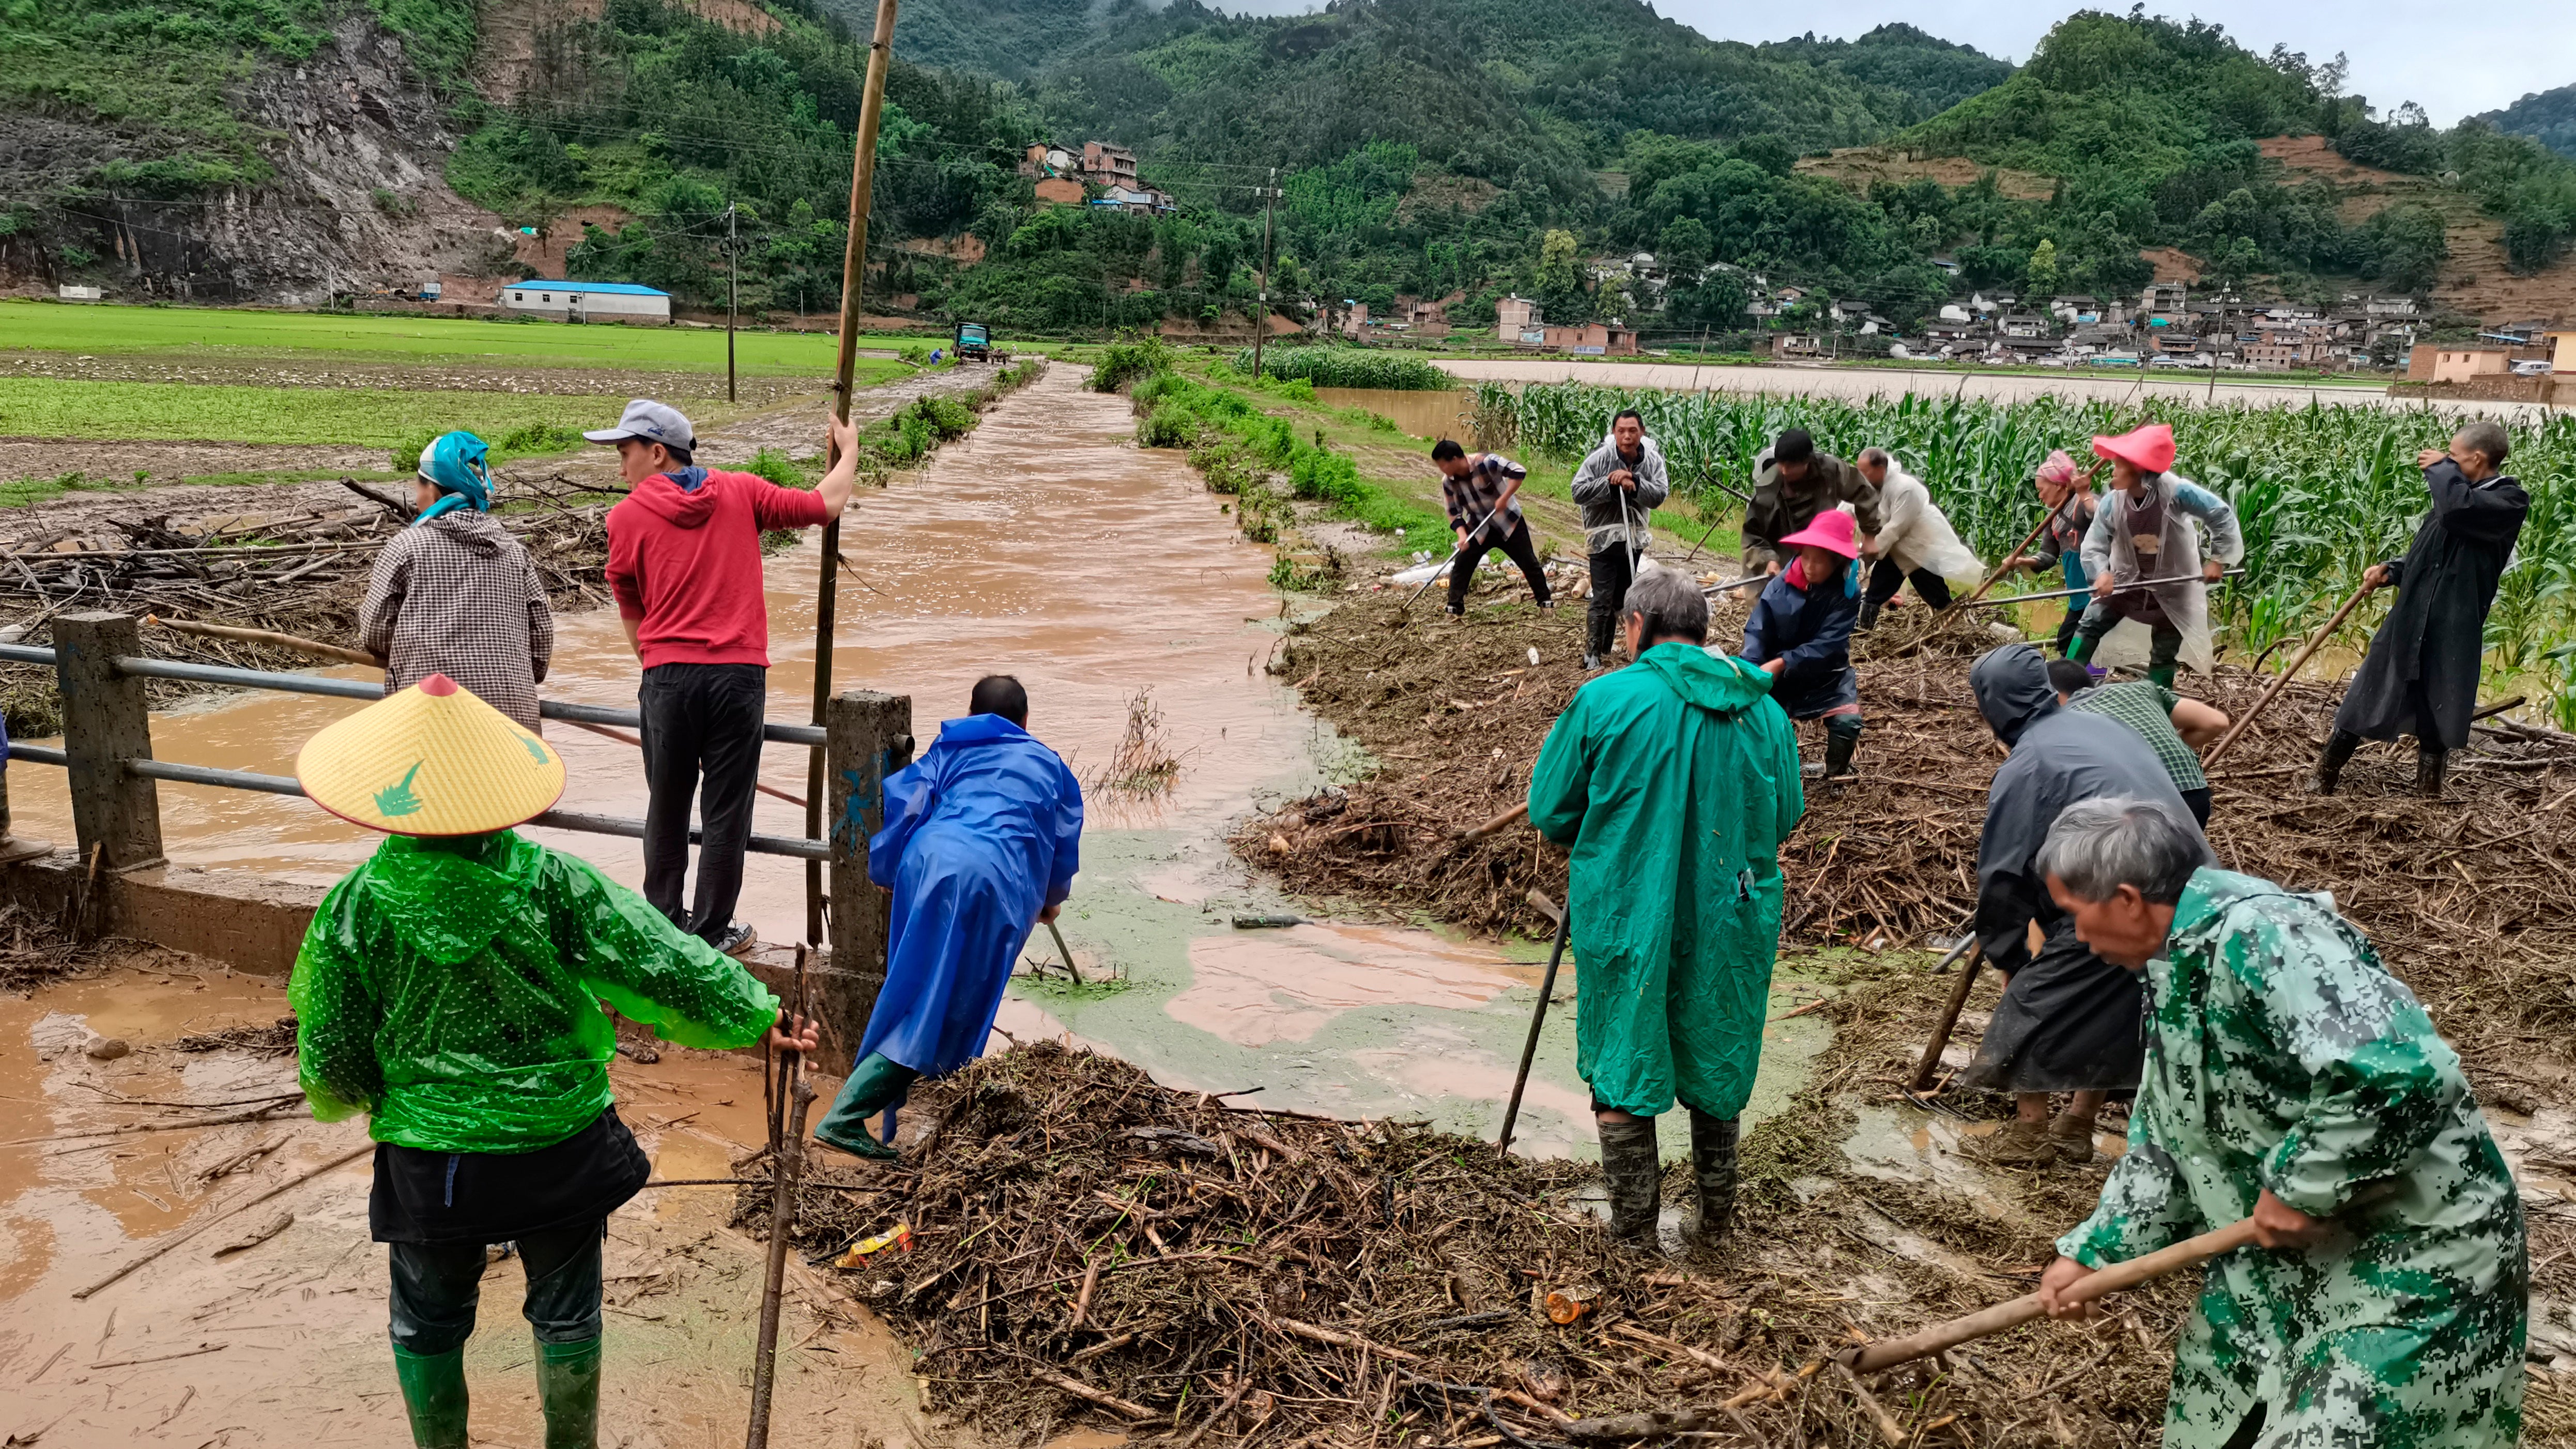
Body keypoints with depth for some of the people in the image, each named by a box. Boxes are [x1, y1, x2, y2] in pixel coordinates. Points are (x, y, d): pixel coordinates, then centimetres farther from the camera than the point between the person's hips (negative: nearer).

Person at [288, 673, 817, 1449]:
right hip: (561, 1146, 0)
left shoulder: (356, 908, -15)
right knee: (566, 1310, 22)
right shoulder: (552, 883, -19)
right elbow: (663, 960, -16)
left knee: (429, 1320, 24)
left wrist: (347, 1096, 18)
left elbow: (330, 1059, -4)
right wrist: (758, 1016, -3)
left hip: (429, 1159, 0)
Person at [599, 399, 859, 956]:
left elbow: (632, 618, 10)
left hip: (668, 677, 0)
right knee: (725, 812, 7)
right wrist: (848, 451, 28)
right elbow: (826, 505, 11)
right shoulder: (741, 492, 6)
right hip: (739, 674, 0)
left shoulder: (627, 517, 4)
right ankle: (711, 933, 14)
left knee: (667, 807, 14)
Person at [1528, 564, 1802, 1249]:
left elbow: (1550, 813, -5)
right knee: (1715, 1061, 21)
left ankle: (1634, 1233, 20)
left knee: (1623, 1068, 11)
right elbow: (1786, 819, 11)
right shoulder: (1766, 711, 0)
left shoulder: (1604, 700, -12)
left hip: (1627, 919, -3)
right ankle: (1715, 1216, 33)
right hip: (1731, 924, 4)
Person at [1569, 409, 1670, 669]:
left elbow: (1660, 495, -15)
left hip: (1635, 538, 5)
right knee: (1602, 599, -8)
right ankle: (1592, 653, -1)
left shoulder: (1653, 460, -6)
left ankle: (1605, 647, 30)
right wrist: (1611, 484, -25)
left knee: (1620, 597, 16)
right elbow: (1579, 491, -17)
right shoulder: (1600, 458, -14)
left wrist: (1634, 482, -28)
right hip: (1604, 538, -5)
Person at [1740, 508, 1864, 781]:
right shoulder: (1780, 585, -12)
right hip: (1777, 674, 1)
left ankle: (1835, 774, 9)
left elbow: (1827, 645, -23)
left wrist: (1781, 663, -32)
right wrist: (1751, 669, -33)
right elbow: (1757, 630, -14)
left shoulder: (1847, 594, -15)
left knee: (1848, 723, -21)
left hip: (1825, 676, -1)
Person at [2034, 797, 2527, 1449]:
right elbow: (2165, 1149, 14)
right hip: (2282, 1260, 10)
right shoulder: (2174, 969, 5)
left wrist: (2299, 1187, -26)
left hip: (2414, 1260, -10)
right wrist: (2090, 1252, 6)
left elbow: (2404, 1074, -40)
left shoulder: (2257, 935, -27)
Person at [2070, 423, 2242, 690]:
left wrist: (2218, 559, -20)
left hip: (2173, 585, -3)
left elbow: (2221, 514, -21)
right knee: (2089, 626, -8)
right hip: (2128, 580, 3)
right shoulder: (2113, 502, -19)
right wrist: (2102, 573, -33)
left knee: (2164, 653, 5)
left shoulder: (2175, 491, -29)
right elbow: (2094, 545, -13)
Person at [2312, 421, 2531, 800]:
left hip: (2453, 633, -6)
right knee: (2362, 702, 8)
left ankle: (2429, 797, 22)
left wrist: (2440, 468, -13)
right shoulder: (2456, 499, 13)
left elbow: (2459, 508, -30)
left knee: (2436, 721, 6)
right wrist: (2391, 572, 3)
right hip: (2408, 622, 6)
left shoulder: (2510, 501, -9)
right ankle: (2322, 781, 18)